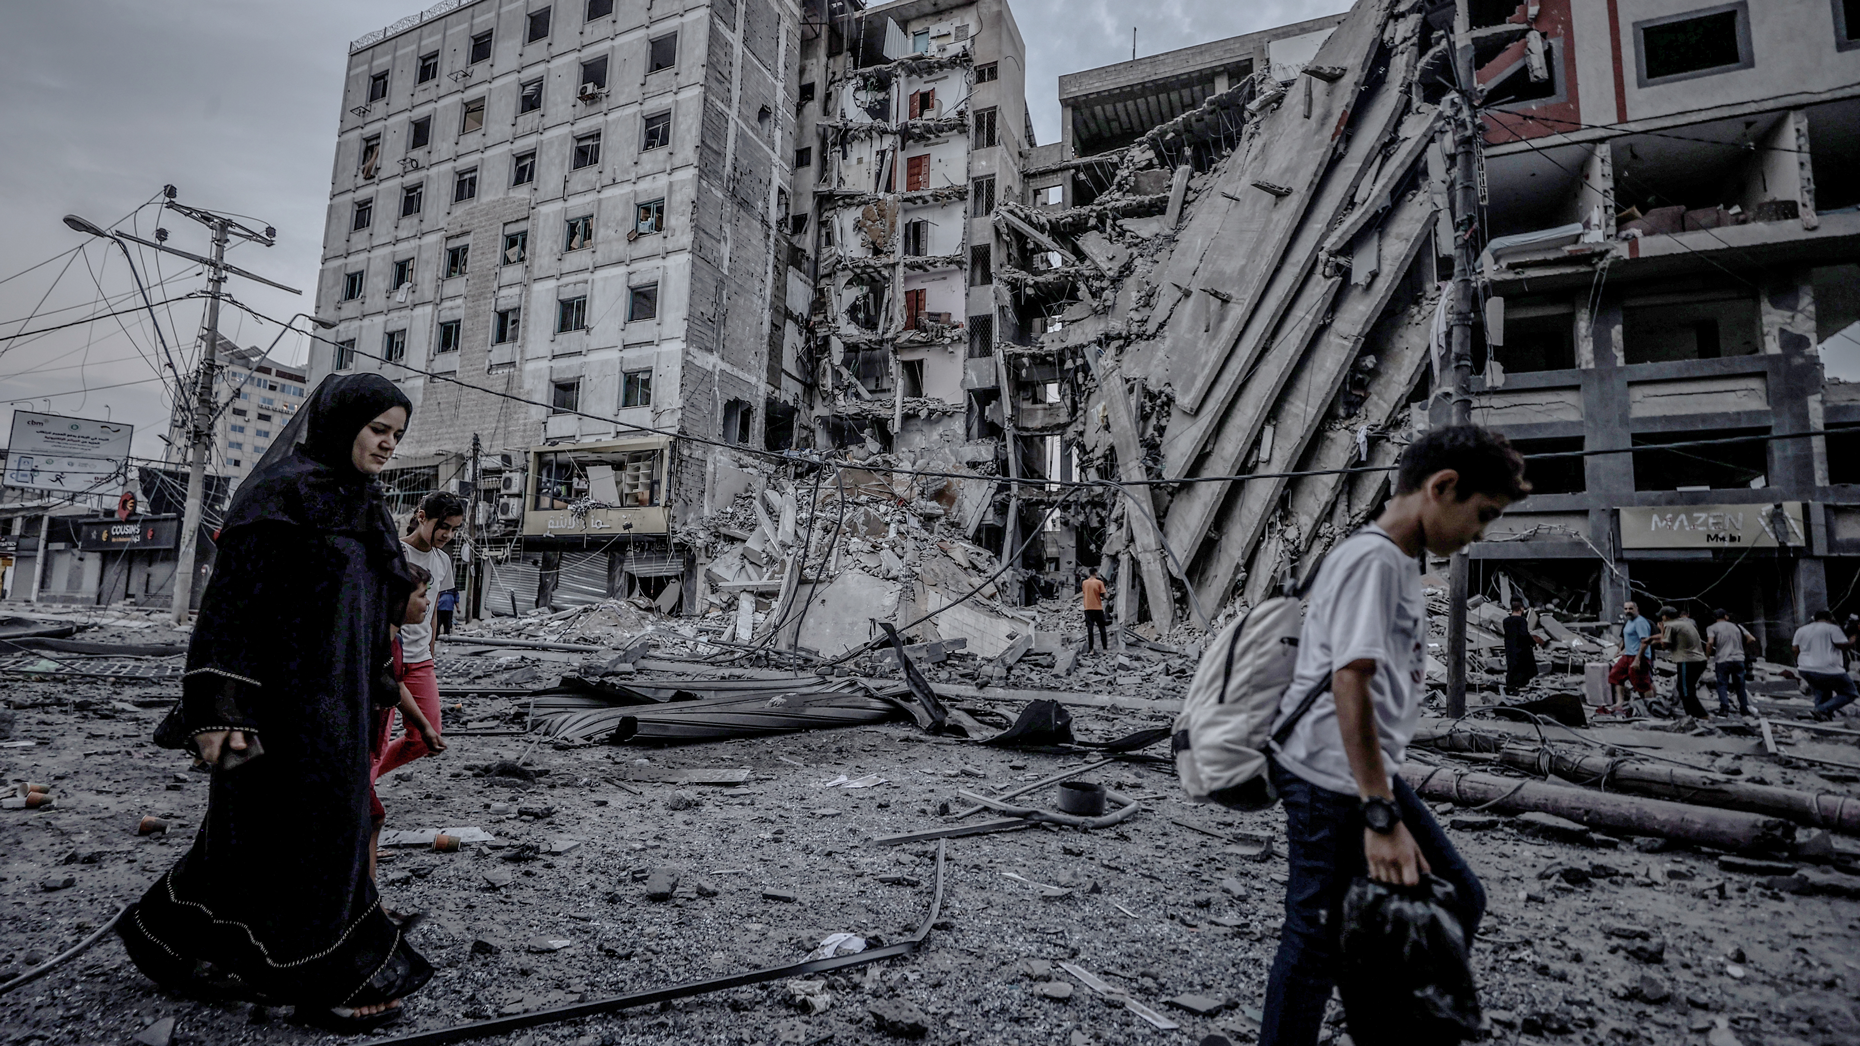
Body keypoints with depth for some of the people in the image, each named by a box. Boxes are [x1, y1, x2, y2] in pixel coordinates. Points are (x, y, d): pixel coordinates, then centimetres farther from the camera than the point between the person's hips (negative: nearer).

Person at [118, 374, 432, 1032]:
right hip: (287, 694, -9)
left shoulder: (358, 502, 13)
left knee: (260, 826, 19)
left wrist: (367, 698, 20)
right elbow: (232, 594, -18)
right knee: (314, 828, 0)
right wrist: (218, 706, -22)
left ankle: (173, 939, 37)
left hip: (333, 697, 9)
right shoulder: (284, 490, -14)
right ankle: (326, 980, 13)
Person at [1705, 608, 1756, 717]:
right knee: (1740, 685, 15)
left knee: (1722, 685, 1)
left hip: (1722, 660, -4)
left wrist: (1707, 655, -1)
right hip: (1738, 659, 4)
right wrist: (1741, 644, 25)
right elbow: (1752, 639, 8)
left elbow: (1710, 643, -14)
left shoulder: (1712, 628, 1)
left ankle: (1724, 708, -10)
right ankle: (1744, 709, 19)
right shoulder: (1737, 627, 13)